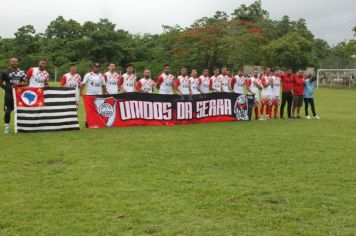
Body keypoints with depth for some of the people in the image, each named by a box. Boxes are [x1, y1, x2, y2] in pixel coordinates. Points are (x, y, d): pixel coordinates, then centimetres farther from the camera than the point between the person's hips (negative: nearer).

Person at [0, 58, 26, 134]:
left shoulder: (21, 72, 8)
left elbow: (25, 83, 5)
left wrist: (18, 84, -13)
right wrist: (7, 88, 1)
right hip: (9, 95, -2)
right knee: (7, 111, -2)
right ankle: (7, 127, 11)